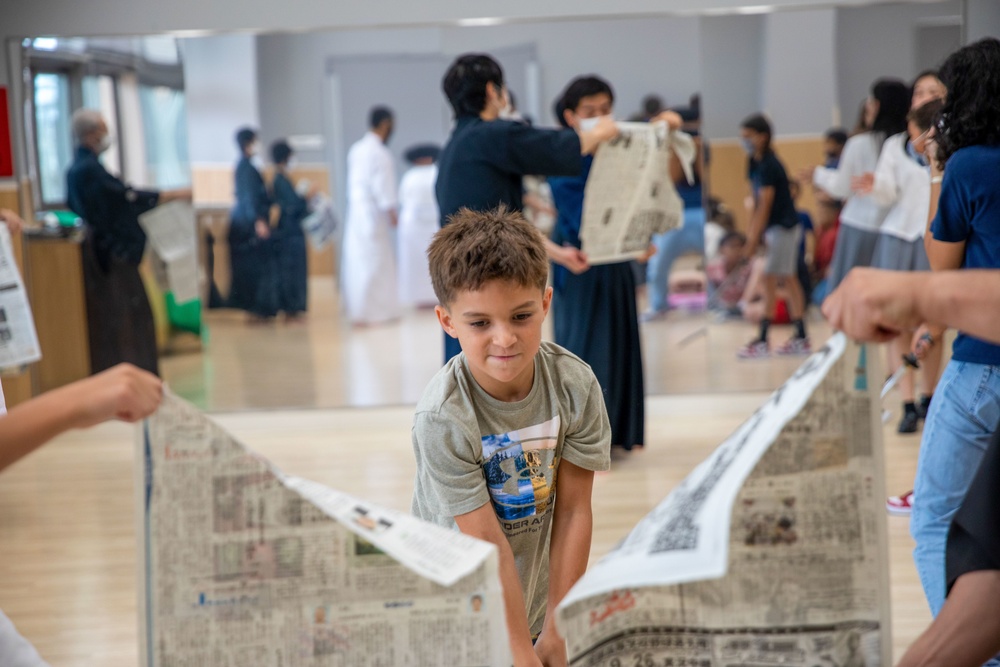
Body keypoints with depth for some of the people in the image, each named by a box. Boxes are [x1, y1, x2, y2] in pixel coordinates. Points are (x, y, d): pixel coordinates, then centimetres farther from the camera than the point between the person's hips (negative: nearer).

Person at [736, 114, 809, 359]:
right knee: (789, 280, 11)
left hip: (783, 227, -10)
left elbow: (765, 205, -20)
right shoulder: (754, 163, 9)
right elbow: (757, 203, 10)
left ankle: (762, 341, -5)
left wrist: (754, 238, -19)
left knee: (769, 281, -8)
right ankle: (801, 338, 16)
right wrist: (752, 235, 6)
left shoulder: (769, 165, -19)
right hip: (776, 228, 10)